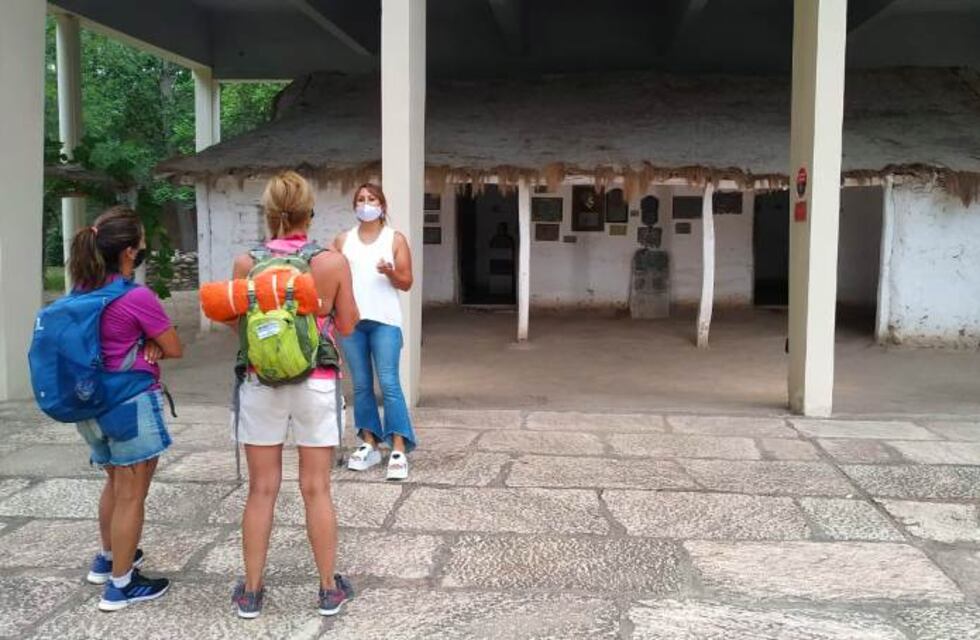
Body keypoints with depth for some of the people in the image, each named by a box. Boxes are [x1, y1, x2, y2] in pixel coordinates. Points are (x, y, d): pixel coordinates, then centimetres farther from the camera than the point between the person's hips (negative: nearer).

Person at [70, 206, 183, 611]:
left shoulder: (81, 292, 3)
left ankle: (107, 559, 42)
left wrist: (146, 345, -5)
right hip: (132, 403, -8)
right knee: (131, 495, 4)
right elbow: (175, 349, -10)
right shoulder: (138, 297, -20)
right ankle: (120, 585, 13)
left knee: (115, 483, 26)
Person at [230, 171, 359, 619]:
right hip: (316, 385, -1)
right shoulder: (333, 263, -8)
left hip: (261, 383, 1)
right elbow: (347, 326, 2)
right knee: (316, 489, 8)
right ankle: (329, 590, 19)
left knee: (261, 489, 10)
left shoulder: (246, 264, -5)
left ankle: (251, 591, 20)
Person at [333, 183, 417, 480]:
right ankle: (369, 444, 17)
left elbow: (406, 283, 2)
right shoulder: (342, 240, 11)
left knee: (389, 383, -8)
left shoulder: (395, 239, 4)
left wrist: (390, 273, -17)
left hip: (385, 321, -3)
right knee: (361, 385, 8)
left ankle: (399, 450, -6)